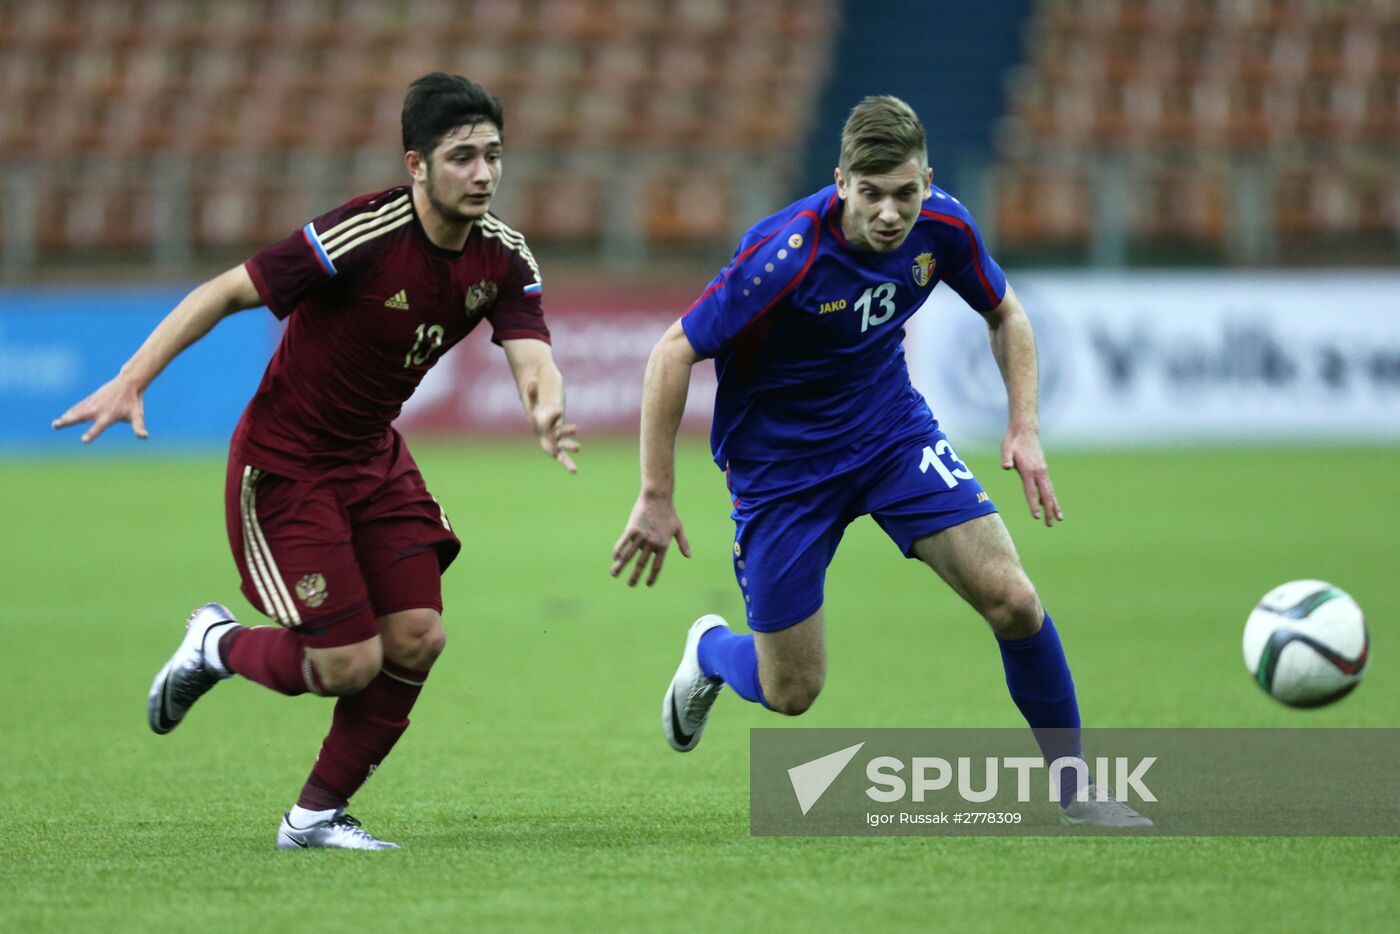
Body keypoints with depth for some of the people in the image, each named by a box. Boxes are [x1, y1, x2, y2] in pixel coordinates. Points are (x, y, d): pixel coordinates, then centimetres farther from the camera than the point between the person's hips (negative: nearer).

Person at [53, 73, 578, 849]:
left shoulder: (501, 254, -7)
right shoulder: (360, 238, -27)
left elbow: (530, 355, -18)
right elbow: (226, 292, -19)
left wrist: (546, 412, -43)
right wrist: (130, 383, -24)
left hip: (373, 457, 7)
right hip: (283, 465, -7)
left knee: (417, 638, -5)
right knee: (350, 663, -10)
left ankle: (317, 814, 13)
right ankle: (218, 646, 22)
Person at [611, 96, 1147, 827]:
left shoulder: (941, 226, -14)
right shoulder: (786, 254, -31)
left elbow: (1004, 313, 7)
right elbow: (673, 354, -23)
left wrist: (1024, 428, -4)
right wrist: (656, 498, -21)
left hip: (893, 432, 4)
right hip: (780, 460, -4)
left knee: (1011, 599, -14)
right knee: (790, 692, 1)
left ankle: (1073, 788, 5)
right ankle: (710, 652, 39)